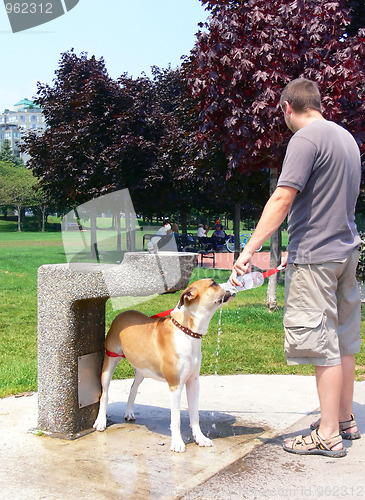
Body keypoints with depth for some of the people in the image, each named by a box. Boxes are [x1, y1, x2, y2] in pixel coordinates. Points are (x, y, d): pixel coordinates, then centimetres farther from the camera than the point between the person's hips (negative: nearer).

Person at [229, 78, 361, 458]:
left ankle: (328, 435, 5)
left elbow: (282, 199, -22)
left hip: (315, 256, -9)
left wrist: (250, 249, -21)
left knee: (322, 344, -4)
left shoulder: (305, 139, -13)